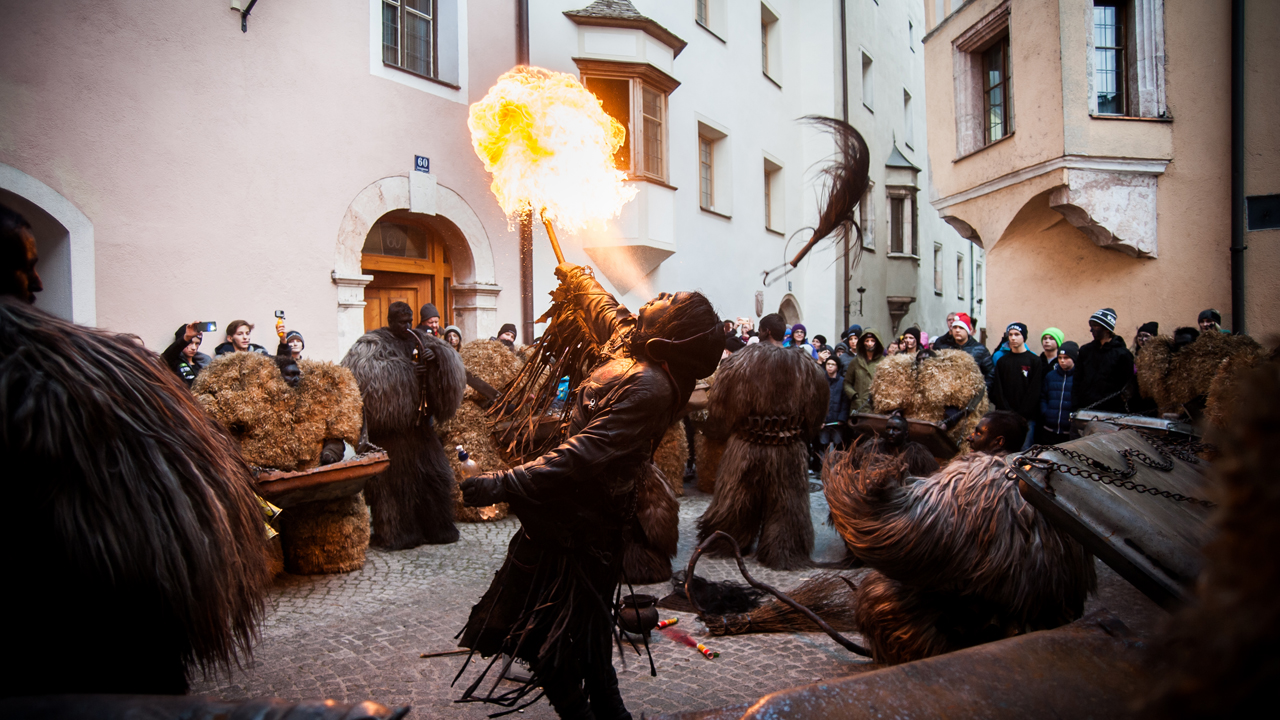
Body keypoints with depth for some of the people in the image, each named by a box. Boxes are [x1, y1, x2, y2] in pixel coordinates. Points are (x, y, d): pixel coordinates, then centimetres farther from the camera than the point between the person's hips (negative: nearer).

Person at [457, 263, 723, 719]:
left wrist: (503, 484, -32)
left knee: (547, 634, 1)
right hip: (573, 511, 10)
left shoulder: (648, 387, -25)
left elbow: (585, 455, -32)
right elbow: (606, 312, 27)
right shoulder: (633, 345, 5)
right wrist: (577, 278, 43)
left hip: (579, 523, -10)